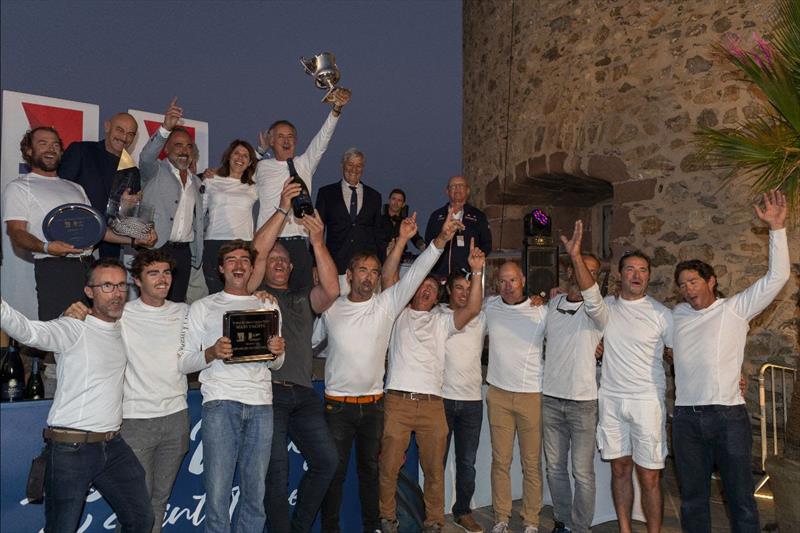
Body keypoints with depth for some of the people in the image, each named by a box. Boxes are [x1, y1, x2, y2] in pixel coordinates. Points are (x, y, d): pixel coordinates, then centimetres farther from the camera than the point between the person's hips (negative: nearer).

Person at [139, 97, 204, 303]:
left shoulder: (195, 181, 21)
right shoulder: (155, 171, 5)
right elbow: (146, 156, -19)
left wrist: (197, 253, 19)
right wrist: (165, 128, -34)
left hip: (184, 251, 5)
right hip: (156, 249, -5)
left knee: (177, 304, 6)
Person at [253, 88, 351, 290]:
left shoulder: (305, 164, 13)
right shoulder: (261, 168, 10)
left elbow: (322, 139, 2)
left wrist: (337, 108, -10)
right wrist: (261, 150, 19)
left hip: (299, 242, 2)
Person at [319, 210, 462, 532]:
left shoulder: (386, 304, -2)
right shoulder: (331, 308, -2)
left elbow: (415, 274, -10)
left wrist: (441, 239, -20)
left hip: (373, 403, 2)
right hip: (338, 404, -2)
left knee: (370, 468, 17)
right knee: (334, 470, 6)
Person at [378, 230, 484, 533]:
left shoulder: (442, 322, 19)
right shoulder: (399, 314, 14)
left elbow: (473, 308, 3)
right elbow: (388, 276, 2)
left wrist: (477, 272, -5)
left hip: (432, 404, 2)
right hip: (397, 402, -1)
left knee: (434, 469, 7)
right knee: (389, 467, 3)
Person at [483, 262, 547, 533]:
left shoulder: (541, 311, -3)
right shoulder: (489, 306, 2)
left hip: (532, 395, -1)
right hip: (498, 394, 2)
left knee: (532, 463, 6)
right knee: (500, 460, 8)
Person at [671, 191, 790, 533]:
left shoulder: (735, 308, 0)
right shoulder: (677, 315, 10)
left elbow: (777, 277, -7)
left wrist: (776, 228, -12)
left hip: (728, 415, -3)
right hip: (686, 417, 3)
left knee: (741, 497, 7)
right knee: (692, 497, 14)